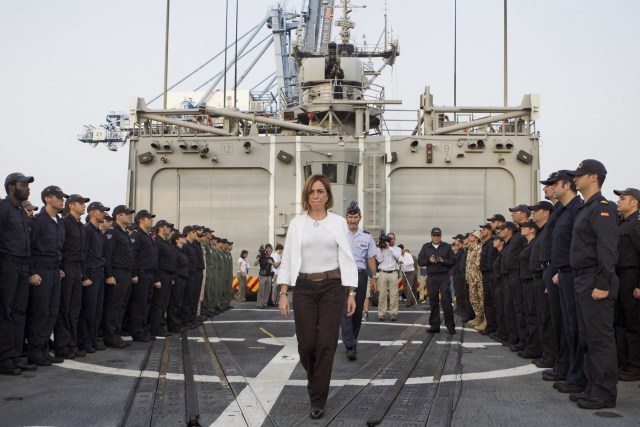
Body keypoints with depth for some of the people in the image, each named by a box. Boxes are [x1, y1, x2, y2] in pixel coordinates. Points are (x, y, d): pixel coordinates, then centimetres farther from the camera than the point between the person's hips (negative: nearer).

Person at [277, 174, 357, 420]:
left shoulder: (339, 222, 3)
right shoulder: (296, 223, 4)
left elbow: (347, 259, 3)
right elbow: (288, 259, 3)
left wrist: (351, 293, -2)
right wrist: (283, 293, -3)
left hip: (332, 287, -1)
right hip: (304, 288, 1)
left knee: (326, 343, -5)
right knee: (306, 343, 1)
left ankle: (318, 400, 7)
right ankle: (316, 381, 34)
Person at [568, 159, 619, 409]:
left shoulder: (602, 208, -13)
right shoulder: (585, 209, 18)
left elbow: (608, 250, -20)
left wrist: (603, 285, -24)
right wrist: (580, 282, 16)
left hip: (596, 284, -10)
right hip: (582, 283, 10)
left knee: (600, 339, -5)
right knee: (587, 339, 13)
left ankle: (604, 394, 0)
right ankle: (593, 388, 21)